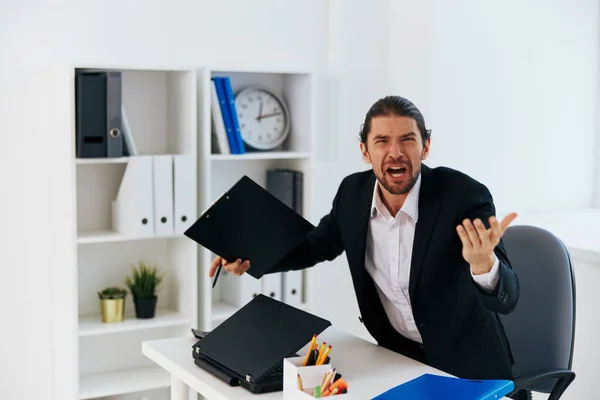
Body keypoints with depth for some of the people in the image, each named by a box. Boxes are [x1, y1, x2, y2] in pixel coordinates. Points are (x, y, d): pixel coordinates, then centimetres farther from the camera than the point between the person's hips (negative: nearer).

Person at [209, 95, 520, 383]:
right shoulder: (353, 192, -8)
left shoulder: (465, 195, -22)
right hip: (395, 352, 4)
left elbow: (506, 298, -26)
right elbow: (315, 246, 10)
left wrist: (483, 263, -49)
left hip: (465, 362, -4)